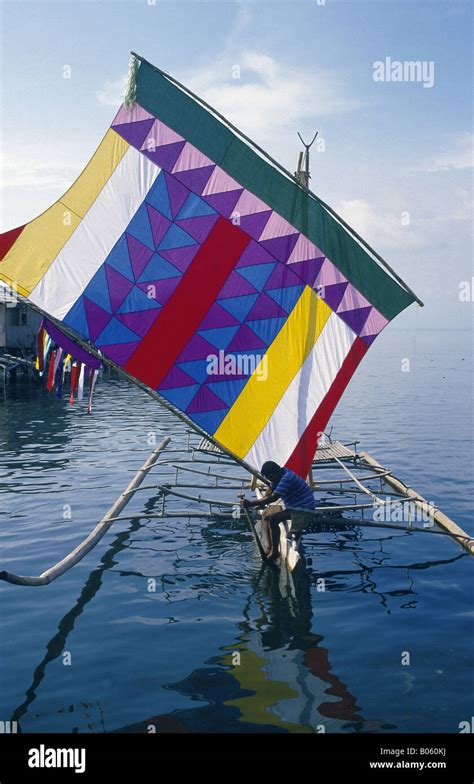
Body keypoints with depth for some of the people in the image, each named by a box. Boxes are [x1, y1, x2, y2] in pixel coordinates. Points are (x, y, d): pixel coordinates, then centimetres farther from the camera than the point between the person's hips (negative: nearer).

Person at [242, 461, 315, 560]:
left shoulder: (286, 478, -25)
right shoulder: (280, 476, 5)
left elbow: (273, 497, -31)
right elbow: (269, 492, 14)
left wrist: (251, 503, -31)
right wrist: (260, 503, -2)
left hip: (304, 510, -11)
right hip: (293, 507, 11)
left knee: (273, 519, -25)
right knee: (265, 514, 11)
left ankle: (274, 551, -13)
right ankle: (270, 547, 6)